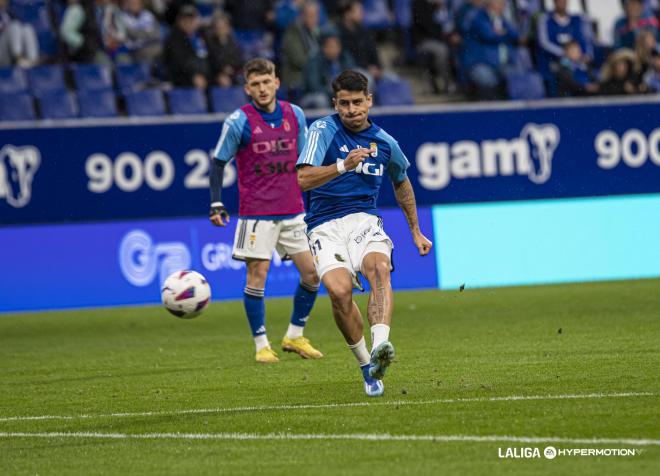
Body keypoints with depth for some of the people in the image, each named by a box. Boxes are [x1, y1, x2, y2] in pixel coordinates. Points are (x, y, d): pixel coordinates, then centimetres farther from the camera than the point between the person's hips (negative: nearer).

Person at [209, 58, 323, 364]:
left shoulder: (295, 115, 4)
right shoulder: (239, 122, -8)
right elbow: (218, 163, -2)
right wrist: (216, 204, -10)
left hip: (293, 212, 4)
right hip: (256, 213, -4)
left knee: (312, 272, 2)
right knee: (257, 275, -7)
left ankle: (294, 336, 18)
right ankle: (261, 345, 4)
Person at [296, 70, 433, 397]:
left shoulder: (384, 142, 10)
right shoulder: (324, 130, -4)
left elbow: (401, 182, 31)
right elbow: (303, 179, -18)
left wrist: (416, 232, 36)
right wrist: (343, 166, -32)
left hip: (365, 221, 3)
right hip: (325, 227, -2)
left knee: (379, 269, -32)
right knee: (339, 290, -27)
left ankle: (379, 346, -49)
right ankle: (365, 365, -7)